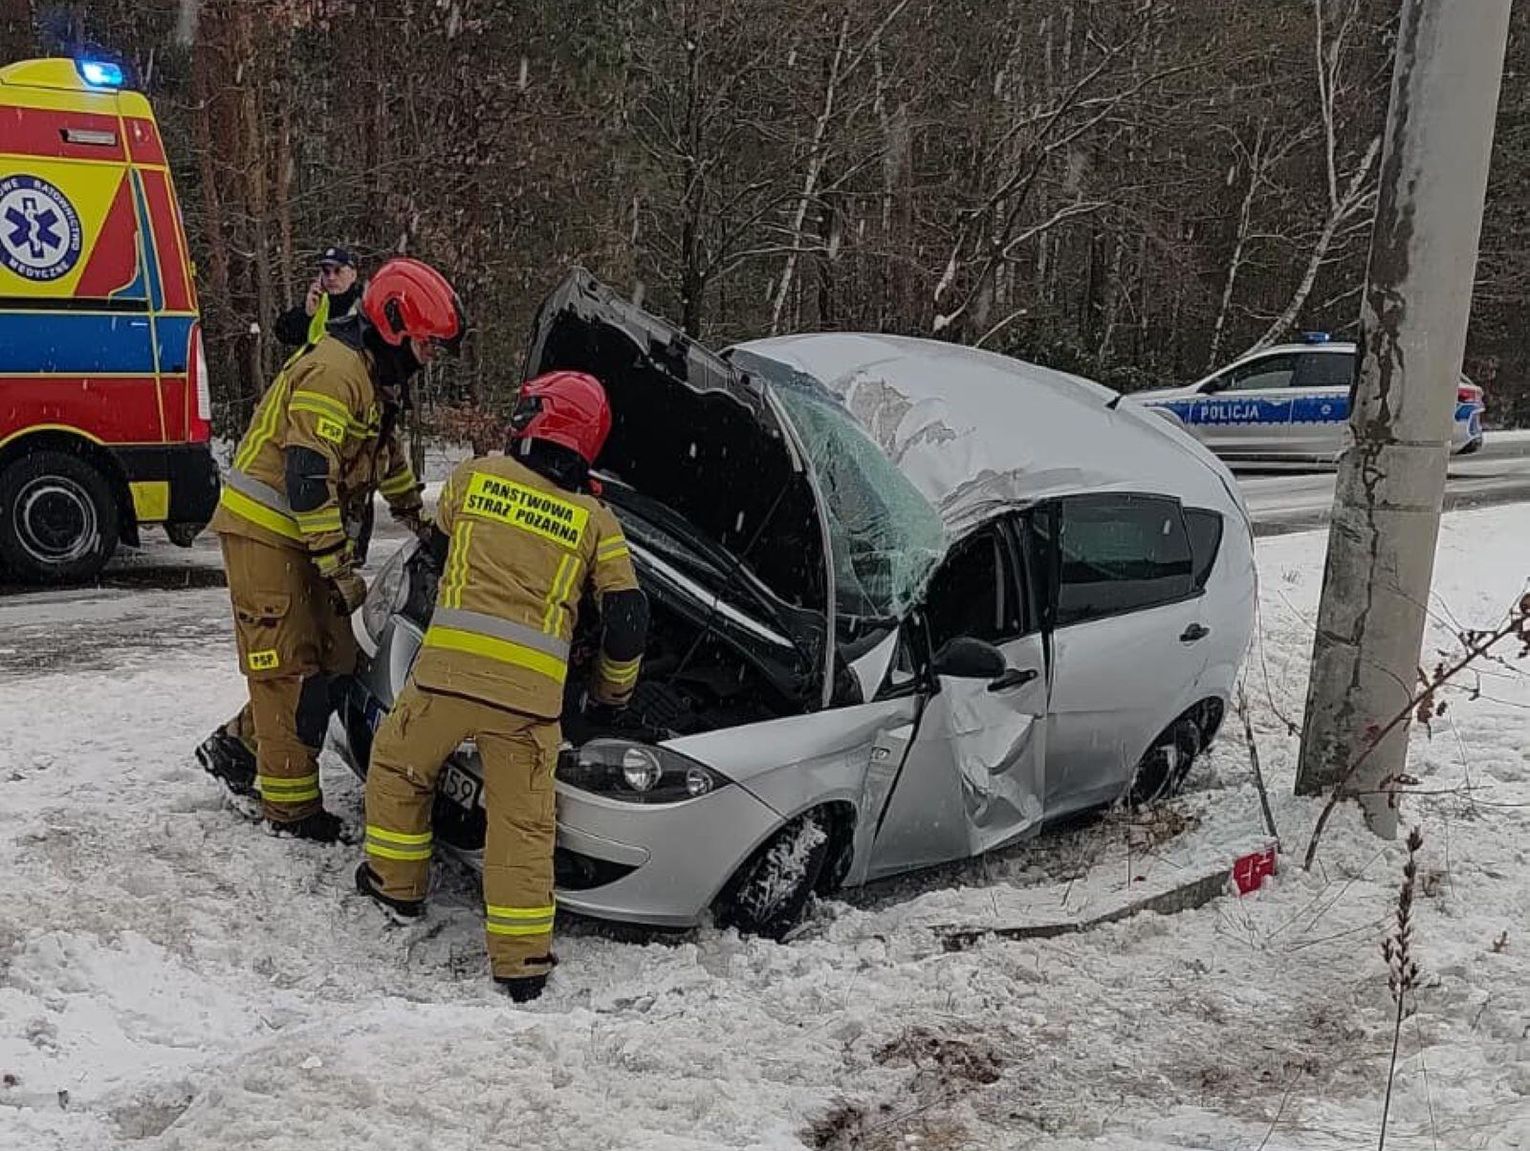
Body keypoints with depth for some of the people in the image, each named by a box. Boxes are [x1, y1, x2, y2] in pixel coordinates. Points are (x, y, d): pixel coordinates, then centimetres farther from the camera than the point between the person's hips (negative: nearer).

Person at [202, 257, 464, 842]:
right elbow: (308, 477, -26)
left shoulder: (377, 373, 12)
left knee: (331, 657, 10)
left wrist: (418, 514, 31)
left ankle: (240, 745, 25)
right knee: (291, 667, -5)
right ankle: (291, 805, 5)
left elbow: (384, 449, 27)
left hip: (301, 533, 10)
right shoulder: (334, 371, -21)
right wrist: (340, 567, -24)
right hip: (265, 530, -10)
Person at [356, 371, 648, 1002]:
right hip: (532, 688, 0)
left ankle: (396, 882, 40)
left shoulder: (473, 477, 11)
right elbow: (628, 620, 8)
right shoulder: (596, 522, 11)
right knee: (522, 821, 9)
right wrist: (612, 692, 24)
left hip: (449, 665, 0)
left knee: (397, 766, 27)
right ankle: (522, 961, 12)